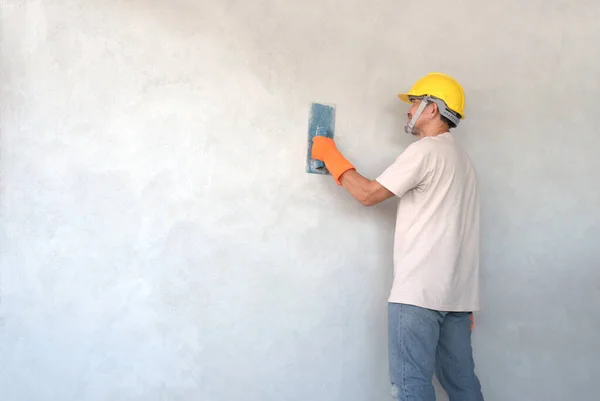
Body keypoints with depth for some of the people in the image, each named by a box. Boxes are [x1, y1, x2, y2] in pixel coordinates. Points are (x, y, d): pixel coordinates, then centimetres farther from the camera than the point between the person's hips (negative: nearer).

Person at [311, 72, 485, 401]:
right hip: (456, 291, 9)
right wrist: (465, 301, 20)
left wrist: (331, 155, 5)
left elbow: (368, 194, -8)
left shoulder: (425, 150, -7)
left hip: (420, 290, -9)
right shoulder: (461, 159, 22)